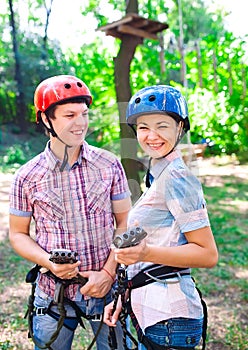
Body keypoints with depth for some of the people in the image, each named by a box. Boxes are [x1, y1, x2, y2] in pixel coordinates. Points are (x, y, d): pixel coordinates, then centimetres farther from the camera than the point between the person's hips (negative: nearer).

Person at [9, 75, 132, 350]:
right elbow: (17, 233, 3)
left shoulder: (109, 165, -5)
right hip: (53, 295, 0)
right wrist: (49, 263, -13)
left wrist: (108, 272, -10)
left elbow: (124, 222, 0)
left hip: (107, 289, 1)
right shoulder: (27, 177, -5)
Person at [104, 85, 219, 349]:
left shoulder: (176, 178, -16)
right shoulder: (157, 177, 10)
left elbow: (208, 254, -17)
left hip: (168, 318, -8)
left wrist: (146, 253, -28)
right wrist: (124, 298, 12)